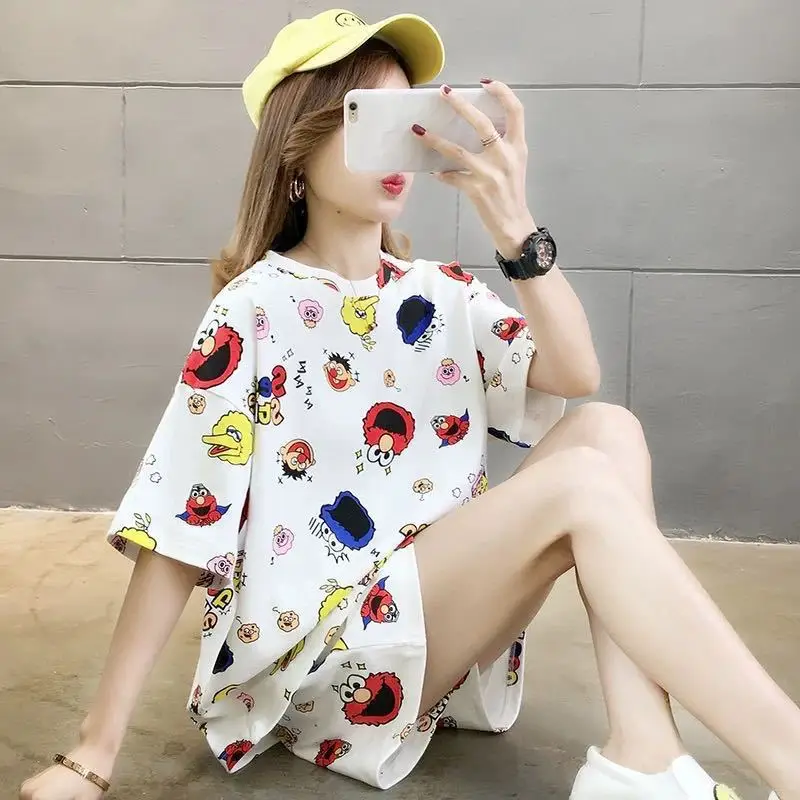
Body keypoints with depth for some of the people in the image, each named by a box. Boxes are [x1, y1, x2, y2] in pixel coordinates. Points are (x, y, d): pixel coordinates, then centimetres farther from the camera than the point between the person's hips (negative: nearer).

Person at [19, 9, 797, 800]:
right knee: (583, 484, -25)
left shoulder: (444, 293, 6)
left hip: (446, 614, 6)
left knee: (607, 430, -14)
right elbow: (179, 532, -13)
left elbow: (575, 375, -10)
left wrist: (514, 225, -25)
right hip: (318, 657, -6)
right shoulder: (255, 311, -10)